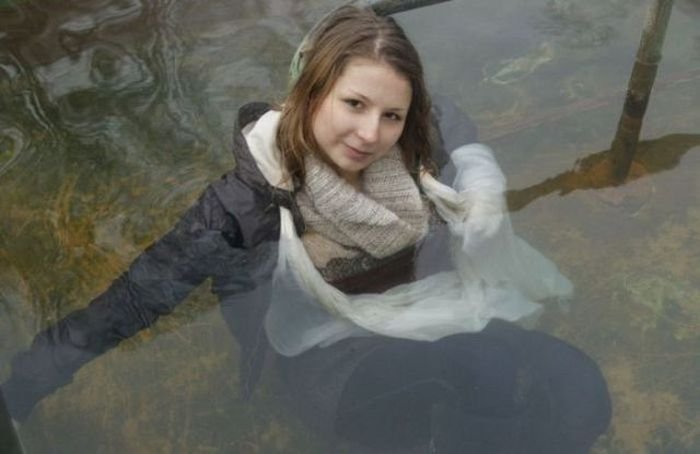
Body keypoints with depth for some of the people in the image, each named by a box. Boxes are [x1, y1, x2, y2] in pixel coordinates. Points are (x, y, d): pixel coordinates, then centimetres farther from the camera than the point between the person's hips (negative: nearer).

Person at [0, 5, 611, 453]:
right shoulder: (251, 197, -19)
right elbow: (141, 294, -13)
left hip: (433, 323, 5)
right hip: (337, 359, -5)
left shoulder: (420, 144, -8)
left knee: (576, 388, -18)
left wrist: (482, 184, 4)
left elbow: (453, 121, 19)